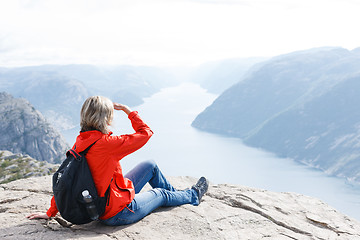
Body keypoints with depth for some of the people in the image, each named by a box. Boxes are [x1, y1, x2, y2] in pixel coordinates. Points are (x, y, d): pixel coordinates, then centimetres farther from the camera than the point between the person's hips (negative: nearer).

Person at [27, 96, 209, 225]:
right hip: (119, 213, -8)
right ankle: (193, 196, 50)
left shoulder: (80, 143, -7)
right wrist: (129, 111, -6)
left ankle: (174, 193, 45)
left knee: (151, 166, 18)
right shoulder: (106, 143, -31)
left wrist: (50, 213, 5)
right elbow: (145, 133, -22)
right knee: (161, 194, 20)